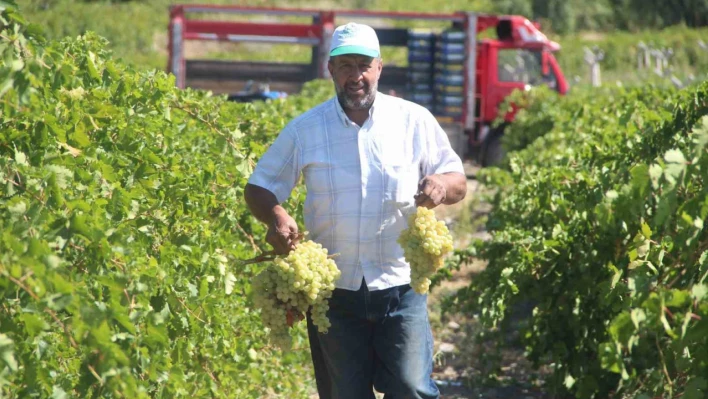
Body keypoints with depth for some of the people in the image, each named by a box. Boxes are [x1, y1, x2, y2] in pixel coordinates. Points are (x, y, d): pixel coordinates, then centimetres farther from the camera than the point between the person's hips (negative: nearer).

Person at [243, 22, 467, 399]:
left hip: (400, 288, -1)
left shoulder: (414, 121, 1)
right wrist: (276, 217, -16)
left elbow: (458, 182, 6)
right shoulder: (304, 130, 2)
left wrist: (443, 185, -19)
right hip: (333, 293, 1)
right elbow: (258, 187, 7)